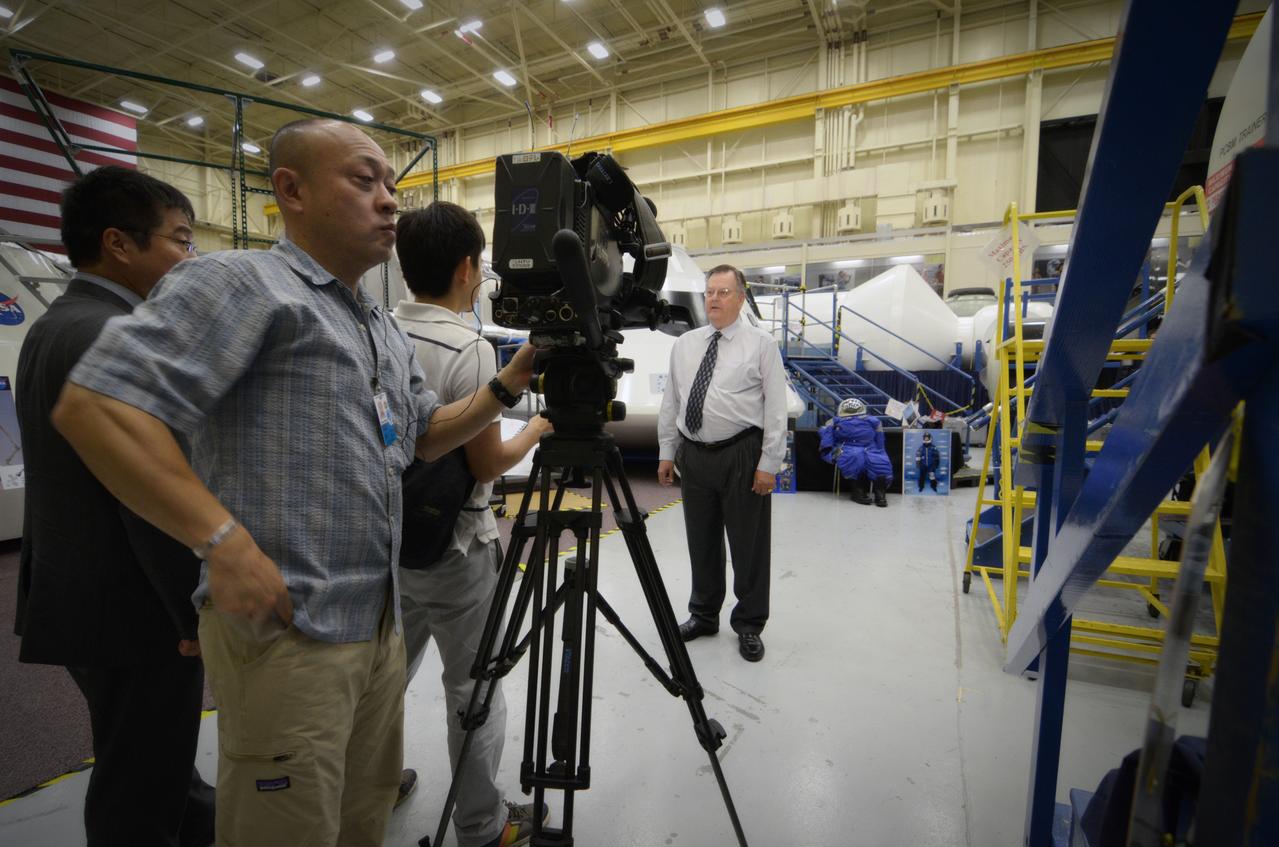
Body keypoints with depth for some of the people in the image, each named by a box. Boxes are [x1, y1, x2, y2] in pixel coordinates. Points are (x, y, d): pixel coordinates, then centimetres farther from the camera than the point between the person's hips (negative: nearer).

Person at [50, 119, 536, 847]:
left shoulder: (386, 330, 14)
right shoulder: (244, 283, -11)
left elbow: (425, 437, 18)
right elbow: (95, 407, -19)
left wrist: (509, 384, 5)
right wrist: (223, 540, -24)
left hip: (381, 623, 8)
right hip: (288, 634, -8)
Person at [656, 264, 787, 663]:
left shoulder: (761, 344, -3)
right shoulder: (684, 344, 9)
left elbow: (775, 408, -6)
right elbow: (670, 402, 11)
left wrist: (769, 463, -11)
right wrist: (666, 452, 8)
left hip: (741, 454, -4)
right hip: (694, 454, 4)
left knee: (748, 544, 7)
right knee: (701, 541, 15)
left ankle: (749, 624, 25)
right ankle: (703, 615, 34)